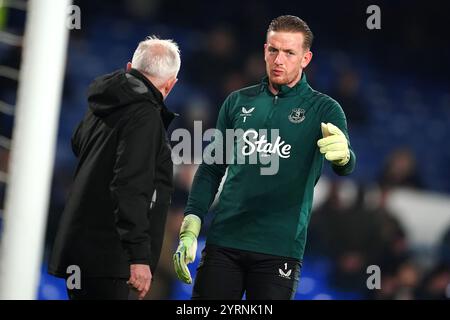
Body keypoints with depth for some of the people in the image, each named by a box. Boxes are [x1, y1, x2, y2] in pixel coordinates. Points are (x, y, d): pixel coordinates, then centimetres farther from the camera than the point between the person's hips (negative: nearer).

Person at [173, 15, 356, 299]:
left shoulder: (324, 109, 1)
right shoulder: (238, 102, 11)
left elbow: (346, 166, -15)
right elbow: (212, 169, 15)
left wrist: (342, 155, -40)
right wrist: (190, 228, 5)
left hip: (279, 249, -2)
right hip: (224, 241, 2)